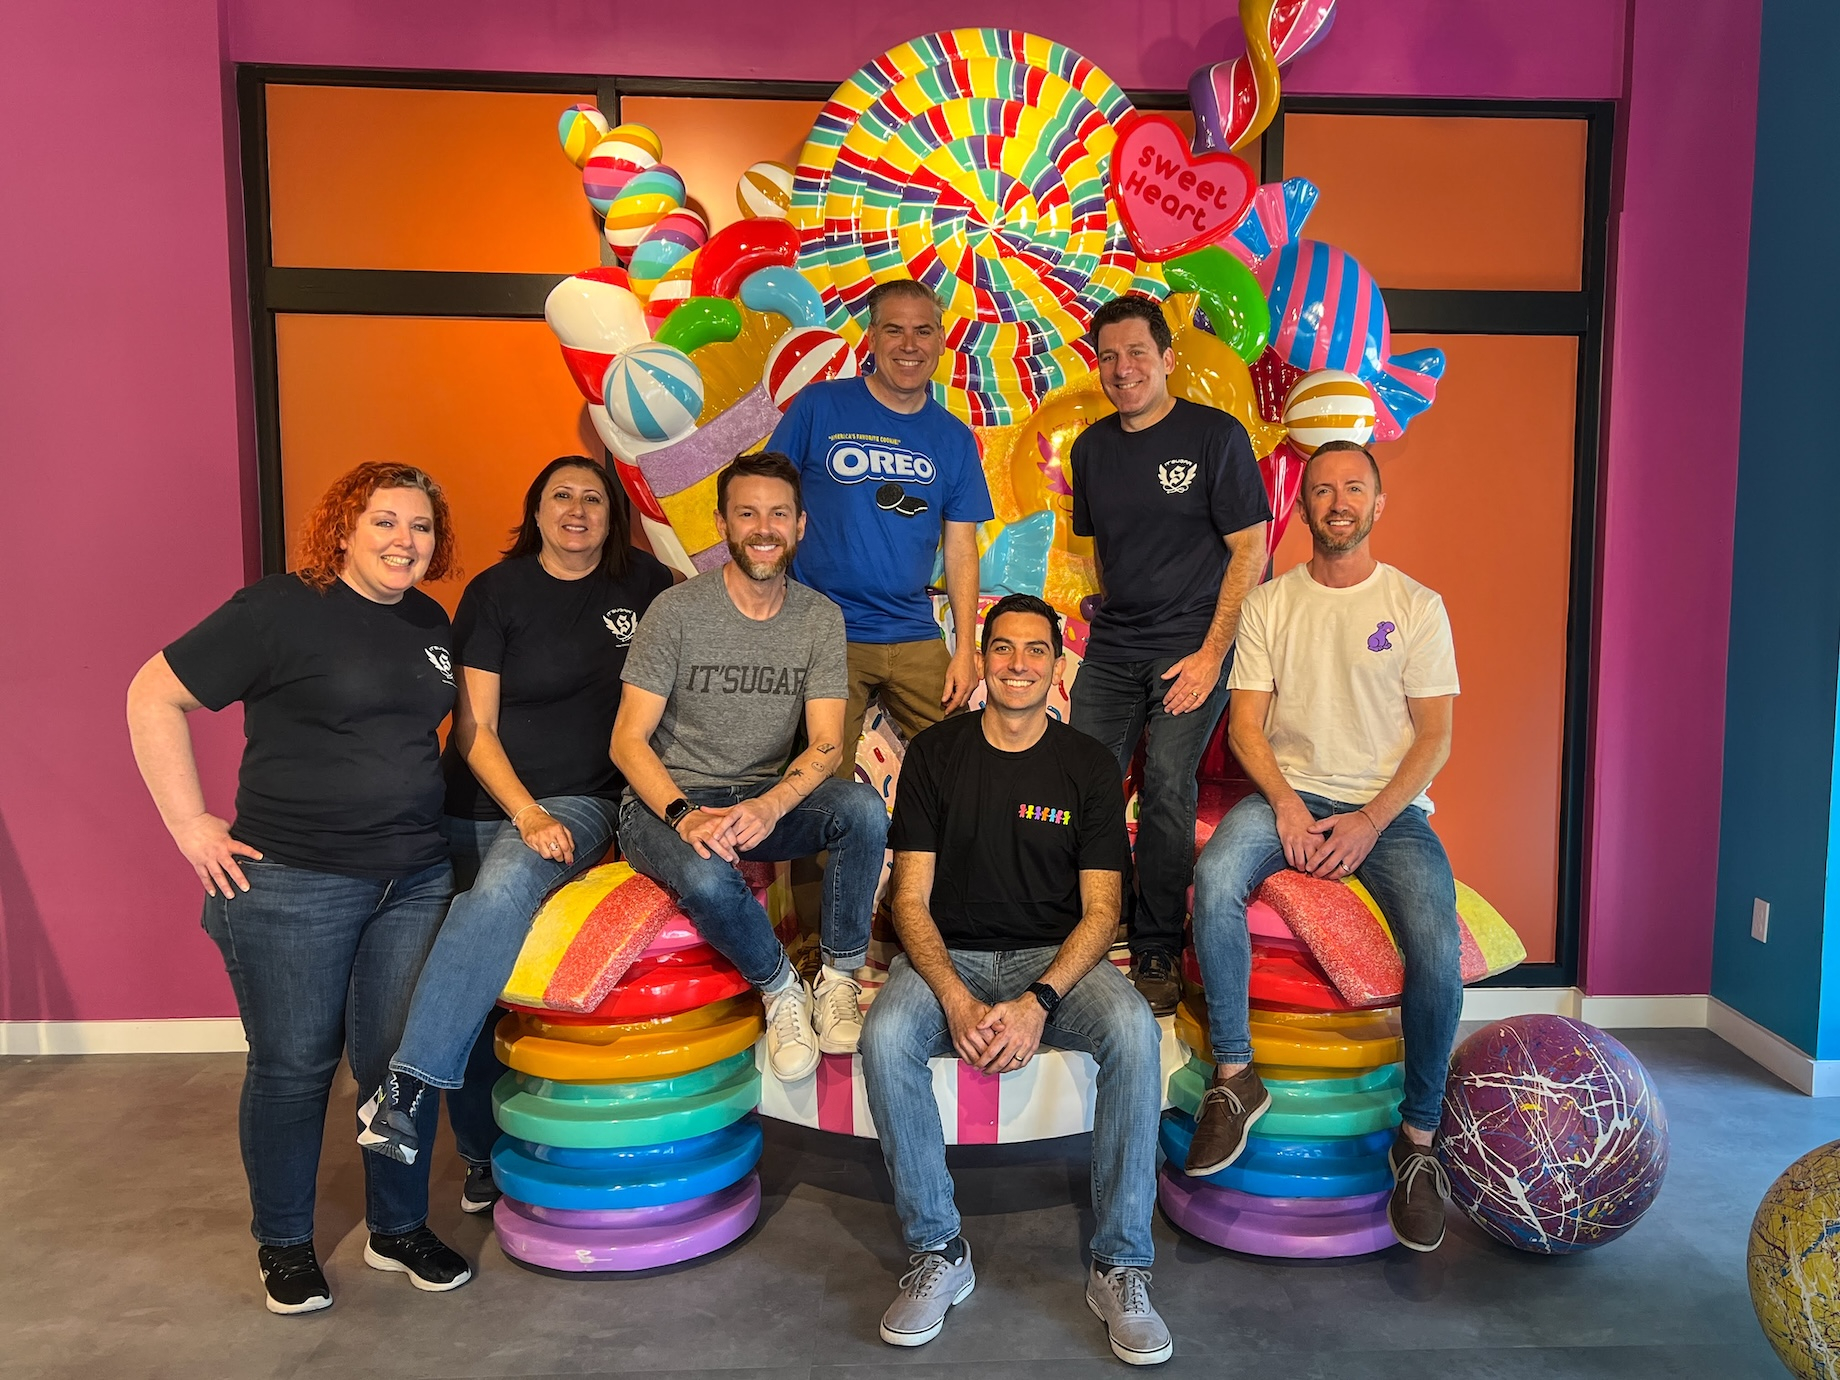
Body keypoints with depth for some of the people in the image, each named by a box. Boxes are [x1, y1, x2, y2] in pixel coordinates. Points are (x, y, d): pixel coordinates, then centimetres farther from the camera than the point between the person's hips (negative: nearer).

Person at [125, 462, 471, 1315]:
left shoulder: (430, 623, 9)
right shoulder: (280, 610, -10)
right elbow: (154, 696, -8)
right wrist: (190, 825, -10)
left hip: (415, 881, 5)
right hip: (293, 884, -5)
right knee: (293, 1067, 9)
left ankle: (398, 1229, 29)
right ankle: (283, 1244, 29)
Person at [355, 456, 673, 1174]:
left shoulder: (643, 583, 6)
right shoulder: (497, 591, -1)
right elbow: (473, 728, -4)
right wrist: (527, 814, -16)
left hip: (585, 802, 0)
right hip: (483, 805, 0)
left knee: (505, 888, -31)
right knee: (485, 992, -2)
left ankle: (405, 1086, -28)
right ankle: (483, 1154, 15)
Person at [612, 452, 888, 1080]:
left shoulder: (820, 617, 1)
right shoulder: (677, 610, -8)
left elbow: (825, 744, -6)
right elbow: (628, 739, -9)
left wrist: (768, 806, -26)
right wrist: (685, 815, -27)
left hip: (767, 801, 3)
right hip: (666, 800, -3)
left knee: (863, 808, -27)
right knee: (706, 877, -36)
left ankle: (839, 980, -12)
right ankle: (782, 990, -7)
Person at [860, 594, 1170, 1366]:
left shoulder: (1089, 766, 2)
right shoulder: (935, 754, 1)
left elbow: (1100, 910, -3)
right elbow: (911, 899, -2)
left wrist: (1038, 1001, -20)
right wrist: (956, 1000, -20)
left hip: (1056, 957, 0)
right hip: (949, 955, 0)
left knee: (1134, 1032, -30)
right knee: (885, 1036, -31)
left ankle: (1120, 1267, -15)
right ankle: (937, 1253, -12)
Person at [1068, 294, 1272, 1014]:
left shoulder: (1215, 434, -5)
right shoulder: (1091, 447, 11)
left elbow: (1250, 550, -7)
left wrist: (1211, 653, -12)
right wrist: (1113, 613, 9)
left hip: (1193, 645, -5)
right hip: (1112, 648, 5)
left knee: (1166, 787, -13)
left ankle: (1158, 953, 3)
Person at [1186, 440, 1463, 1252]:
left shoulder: (1416, 606, 6)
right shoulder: (1268, 604, 9)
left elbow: (1434, 736, 1)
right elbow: (1245, 724, 5)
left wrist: (1370, 822, -13)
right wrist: (1286, 804, -13)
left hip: (1388, 807, 0)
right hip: (1288, 794, 1)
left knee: (1438, 946, -26)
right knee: (1214, 878, -31)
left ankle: (1418, 1138, -5)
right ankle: (1234, 1078, -16)